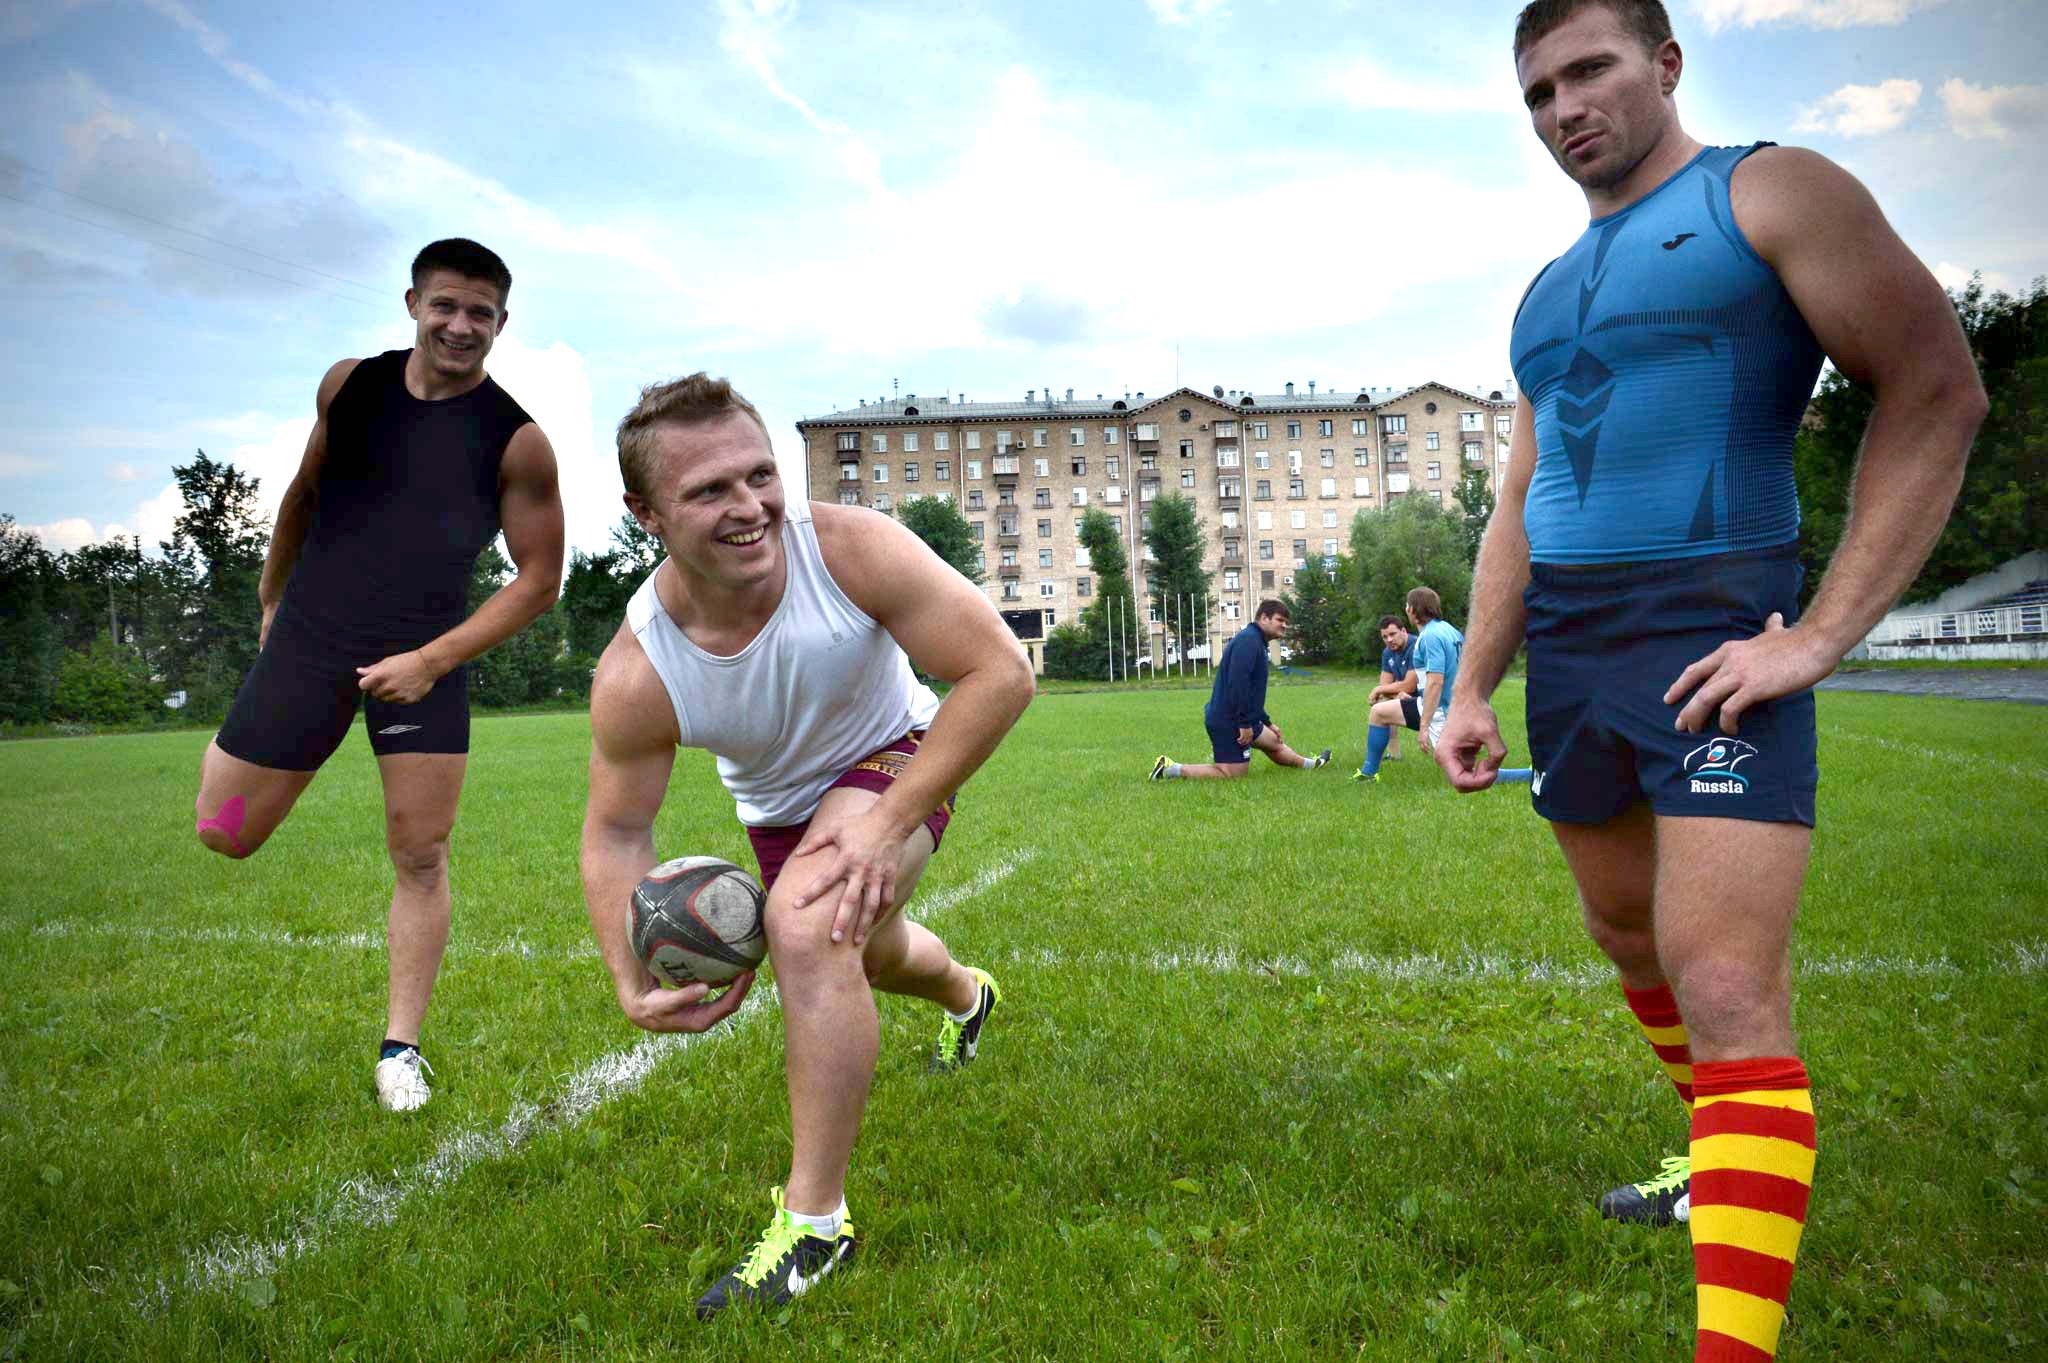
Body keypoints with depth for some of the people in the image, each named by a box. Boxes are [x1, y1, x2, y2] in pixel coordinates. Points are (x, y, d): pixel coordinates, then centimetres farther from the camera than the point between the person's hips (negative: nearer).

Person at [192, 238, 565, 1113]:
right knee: (223, 837, 3)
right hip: (311, 638, 2)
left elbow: (538, 580, -7)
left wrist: (432, 660, -14)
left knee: (420, 859, -1)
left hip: (424, 661, -2)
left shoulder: (516, 441, -8)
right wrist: (272, 595, 23)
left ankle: (400, 1049, 13)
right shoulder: (351, 385, 2)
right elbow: (305, 492, 18)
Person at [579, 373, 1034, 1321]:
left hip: (896, 760, -4)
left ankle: (814, 1222, -13)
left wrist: (889, 825, -35)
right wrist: (632, 983, -28)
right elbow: (616, 832, -15)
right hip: (779, 807, 4)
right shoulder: (634, 677, -29)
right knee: (862, 955, 27)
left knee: (806, 922, -31)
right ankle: (964, 995, 68)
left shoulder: (853, 548, -35)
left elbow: (1001, 673, -32)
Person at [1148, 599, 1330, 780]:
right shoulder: (1249, 639, -16)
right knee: (1232, 773, -8)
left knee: (1275, 743, 28)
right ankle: (1171, 769, -7)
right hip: (1229, 722, -11)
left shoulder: (1256, 641, 18)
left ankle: (1310, 765, 52)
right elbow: (1237, 682, -26)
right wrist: (1245, 723, -24)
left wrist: (1267, 723, 29)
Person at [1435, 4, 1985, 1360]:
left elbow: (1937, 391, -8)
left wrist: (1824, 632, -17)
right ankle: (1724, 1165, 39)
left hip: (1709, 635, -7)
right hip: (1567, 652, 7)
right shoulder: (1549, 291, 19)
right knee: (1635, 941, 18)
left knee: (1726, 989, -14)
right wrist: (1473, 688, 10)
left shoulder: (1768, 193, 0)